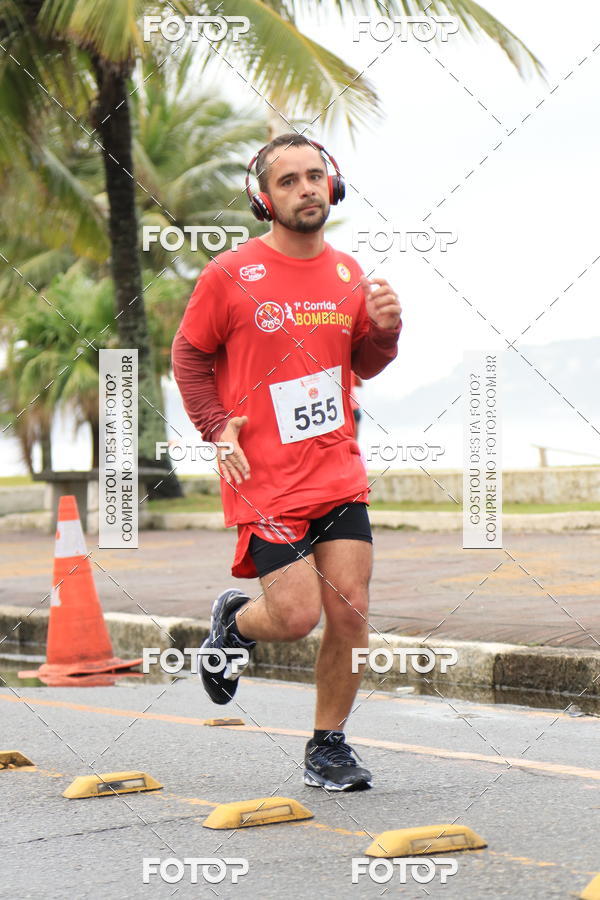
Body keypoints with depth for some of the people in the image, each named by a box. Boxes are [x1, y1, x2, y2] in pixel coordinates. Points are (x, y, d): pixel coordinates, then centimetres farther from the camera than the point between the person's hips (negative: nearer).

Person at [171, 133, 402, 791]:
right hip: (265, 480, -4)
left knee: (350, 613, -2)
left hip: (339, 476, 4)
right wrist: (217, 427, -7)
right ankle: (234, 621, 26)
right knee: (296, 616, -10)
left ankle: (328, 746, 16)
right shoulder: (229, 275, -5)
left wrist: (384, 330, -2)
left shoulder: (348, 274, 9)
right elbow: (189, 354, 5)